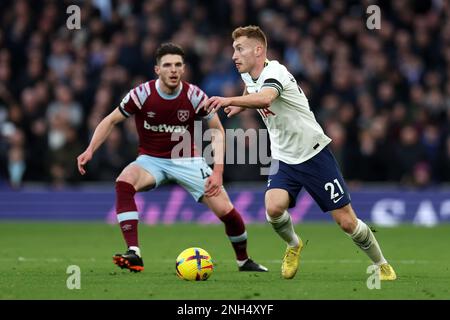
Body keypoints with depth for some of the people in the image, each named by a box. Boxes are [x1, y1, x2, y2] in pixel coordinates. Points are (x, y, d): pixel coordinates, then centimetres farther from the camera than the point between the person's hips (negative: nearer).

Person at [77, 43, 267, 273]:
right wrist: (90, 150, -17)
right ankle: (133, 254, -35)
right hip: (151, 160, 0)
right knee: (124, 183, -33)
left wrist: (218, 170, -12)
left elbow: (217, 130, -3)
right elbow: (111, 120, -4)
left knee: (225, 209, -12)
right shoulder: (142, 94, -16)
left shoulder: (194, 96, -14)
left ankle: (243, 260, 17)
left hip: (187, 160, 0)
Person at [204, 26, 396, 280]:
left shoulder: (275, 72, -21)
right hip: (284, 159, 6)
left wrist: (229, 100, -59)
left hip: (314, 154, -6)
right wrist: (241, 105, 13)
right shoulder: (248, 75, 4)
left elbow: (264, 98, -46)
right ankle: (293, 245, 7)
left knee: (346, 221, -5)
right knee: (273, 207, -24)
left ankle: (382, 265, 18)